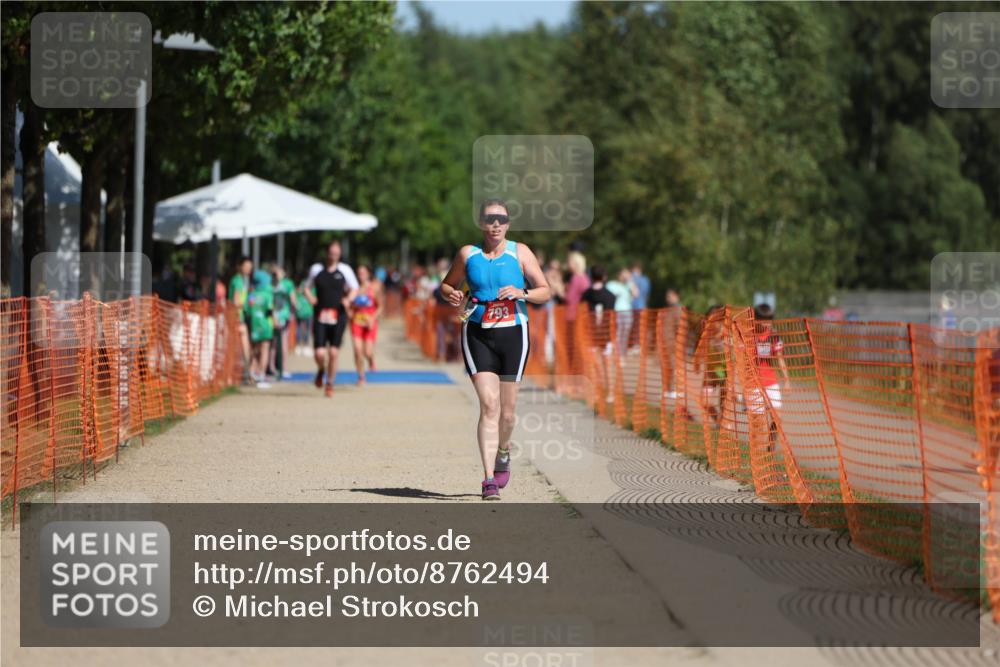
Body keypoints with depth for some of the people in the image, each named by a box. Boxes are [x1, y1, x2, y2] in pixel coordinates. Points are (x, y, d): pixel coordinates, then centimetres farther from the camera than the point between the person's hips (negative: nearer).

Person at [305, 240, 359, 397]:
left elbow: (354, 288, 12)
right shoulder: (317, 270, 6)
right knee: (319, 353, -8)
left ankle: (330, 384, 14)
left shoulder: (345, 270, 4)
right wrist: (309, 297, -2)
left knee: (333, 353, -4)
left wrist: (348, 299, -8)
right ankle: (321, 371, 26)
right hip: (321, 317, 0)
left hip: (338, 317, 0)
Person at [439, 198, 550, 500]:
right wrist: (452, 295, -5)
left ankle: (503, 453, 40)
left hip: (513, 334, 1)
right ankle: (489, 479, -16)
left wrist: (522, 293, -15)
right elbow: (447, 285, 18)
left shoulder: (520, 253, 2)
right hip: (478, 336, -1)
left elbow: (545, 291, 4)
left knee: (507, 410, 7)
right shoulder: (467, 254, 5)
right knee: (489, 405, -13)